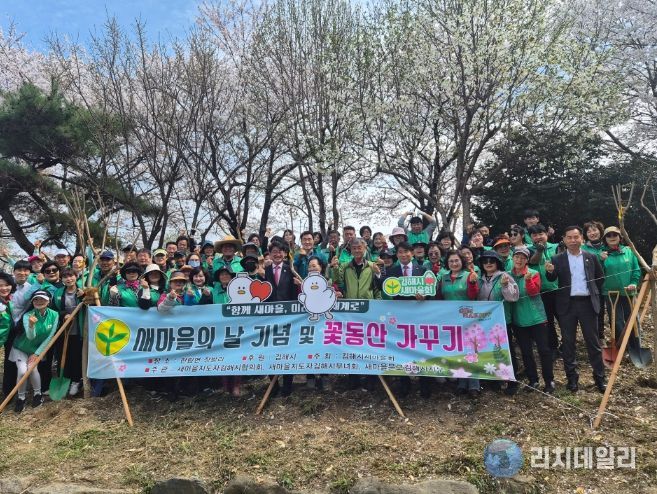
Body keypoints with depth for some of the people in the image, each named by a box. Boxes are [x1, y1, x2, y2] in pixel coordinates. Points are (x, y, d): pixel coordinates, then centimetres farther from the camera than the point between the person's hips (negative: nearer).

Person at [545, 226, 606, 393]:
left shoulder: (591, 257, 6)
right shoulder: (557, 259, 1)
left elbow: (600, 277, 17)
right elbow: (551, 279, -10)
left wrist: (594, 293, 12)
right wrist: (549, 271, -30)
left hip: (588, 303, 1)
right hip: (567, 304, -1)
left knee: (593, 341, 6)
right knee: (568, 342, 5)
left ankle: (600, 377, 17)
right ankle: (572, 378, 16)